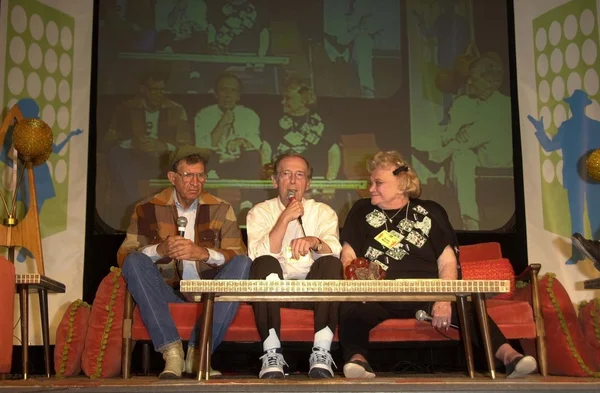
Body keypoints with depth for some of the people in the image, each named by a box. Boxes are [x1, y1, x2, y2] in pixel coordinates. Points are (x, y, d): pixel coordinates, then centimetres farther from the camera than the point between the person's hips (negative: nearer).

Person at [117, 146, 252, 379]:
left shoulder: (221, 209, 6)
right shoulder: (148, 209, 5)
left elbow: (239, 255, -4)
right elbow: (124, 255, -3)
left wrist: (204, 253, -23)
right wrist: (159, 250, -22)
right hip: (167, 292, 0)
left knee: (243, 264, -23)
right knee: (134, 262, -25)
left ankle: (198, 352, -28)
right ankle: (172, 352, -34)